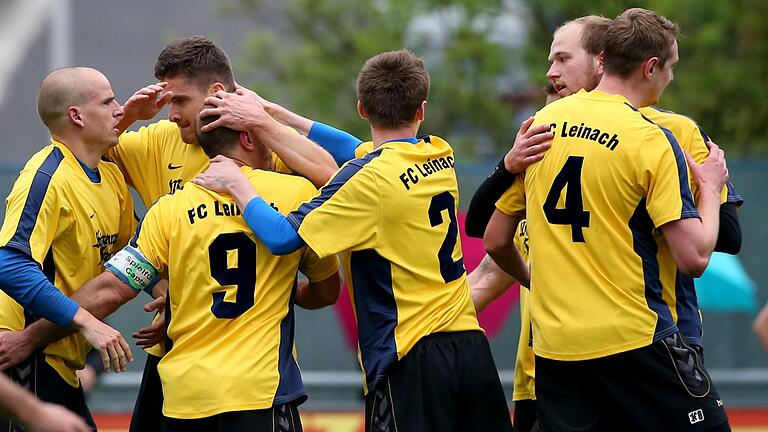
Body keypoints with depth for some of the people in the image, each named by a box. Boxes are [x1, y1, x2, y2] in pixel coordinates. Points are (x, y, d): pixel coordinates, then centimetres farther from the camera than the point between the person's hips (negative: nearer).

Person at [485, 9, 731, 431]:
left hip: (554, 347, 5)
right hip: (634, 342, -5)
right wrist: (710, 186, 4)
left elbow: (495, 240, 13)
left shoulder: (540, 125, 7)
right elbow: (693, 257, -13)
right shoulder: (651, 139, -9)